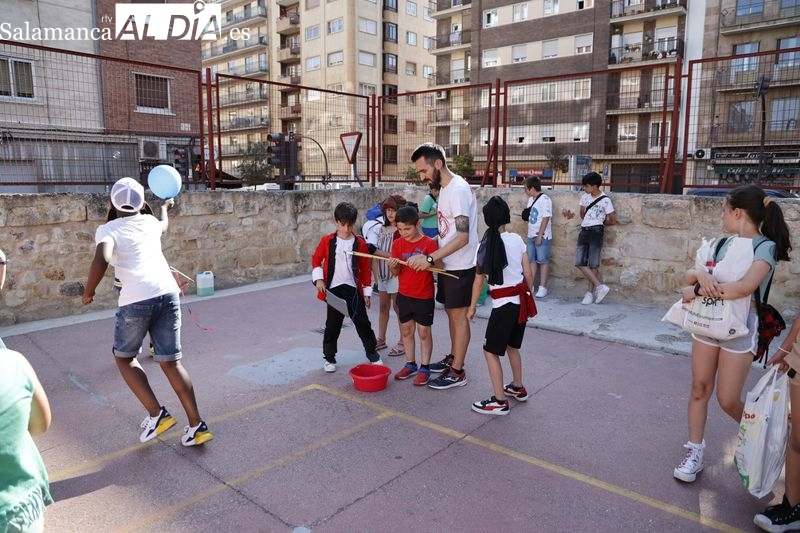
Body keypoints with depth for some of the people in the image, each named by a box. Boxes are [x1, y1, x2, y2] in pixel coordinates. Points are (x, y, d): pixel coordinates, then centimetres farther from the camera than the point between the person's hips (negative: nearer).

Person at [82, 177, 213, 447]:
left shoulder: (107, 229, 4)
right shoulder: (150, 222, 19)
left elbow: (101, 261, -17)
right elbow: (164, 225, 45)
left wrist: (88, 292, -1)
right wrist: (165, 206, 66)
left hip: (136, 301, -4)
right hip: (168, 294, 4)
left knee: (123, 357, 21)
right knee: (171, 362, 11)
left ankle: (156, 415, 13)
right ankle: (197, 426, 9)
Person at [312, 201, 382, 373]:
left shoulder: (360, 243, -1)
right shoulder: (327, 241, -2)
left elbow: (365, 268, 4)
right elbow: (316, 260, 7)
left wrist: (367, 291, 5)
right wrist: (318, 279, -5)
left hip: (354, 290, 0)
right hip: (333, 290, 0)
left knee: (363, 323, 7)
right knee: (332, 325, 8)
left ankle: (372, 354, 22)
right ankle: (329, 357, 21)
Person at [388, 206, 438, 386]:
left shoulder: (429, 243, -11)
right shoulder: (398, 244, 1)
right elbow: (396, 273, 0)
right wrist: (393, 266, -22)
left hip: (424, 296, -4)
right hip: (404, 294, 5)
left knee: (424, 331, 4)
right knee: (406, 329, 13)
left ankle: (424, 368, 14)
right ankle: (410, 364, 27)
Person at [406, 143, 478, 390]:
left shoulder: (458, 189, -21)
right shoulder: (445, 188, 9)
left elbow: (463, 237, -26)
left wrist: (430, 258, -27)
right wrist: (431, 255, 9)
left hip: (460, 266, -9)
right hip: (448, 264, 9)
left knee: (459, 315, -1)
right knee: (451, 312, 18)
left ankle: (457, 372, 10)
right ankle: (453, 358, 33)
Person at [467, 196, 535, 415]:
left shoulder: (485, 245, -10)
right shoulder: (517, 239, 0)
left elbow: (479, 281, -6)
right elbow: (529, 274, 3)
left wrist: (472, 306, 6)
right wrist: (528, 297, 17)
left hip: (504, 304, -5)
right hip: (522, 299, 6)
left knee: (491, 351, 6)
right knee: (512, 346, 24)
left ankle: (500, 401, 7)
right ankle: (518, 388, 38)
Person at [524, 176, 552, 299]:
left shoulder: (544, 199, -14)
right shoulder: (531, 200, 12)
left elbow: (546, 218, -17)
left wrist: (540, 235, -19)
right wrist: (526, 215, 0)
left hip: (542, 236, -8)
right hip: (531, 236, 8)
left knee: (543, 261, -1)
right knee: (531, 260, 10)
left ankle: (542, 287, 4)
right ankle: (530, 286, 16)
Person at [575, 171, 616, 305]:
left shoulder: (605, 200, -8)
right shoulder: (585, 196, 8)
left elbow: (613, 220, -1)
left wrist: (599, 222, 11)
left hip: (596, 232, -6)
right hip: (584, 231, 6)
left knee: (593, 264, -3)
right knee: (580, 262, -4)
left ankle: (590, 292, 5)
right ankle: (600, 286, 1)